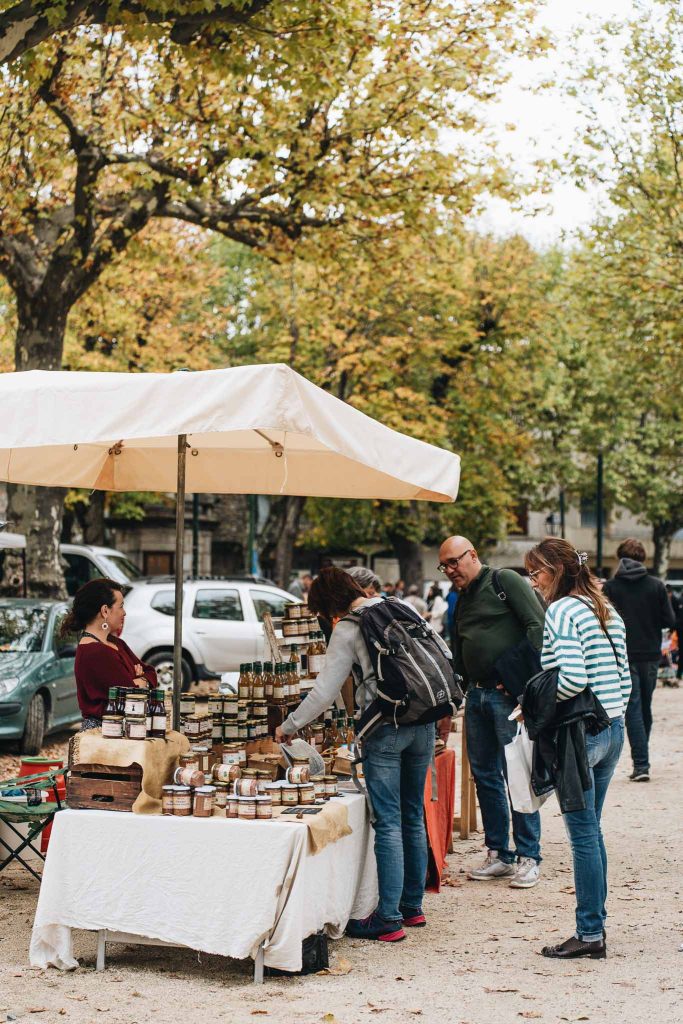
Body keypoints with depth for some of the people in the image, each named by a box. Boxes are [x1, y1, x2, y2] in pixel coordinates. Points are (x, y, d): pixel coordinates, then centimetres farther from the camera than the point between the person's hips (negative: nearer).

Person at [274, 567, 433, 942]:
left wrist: (289, 727, 5)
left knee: (388, 823, -4)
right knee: (413, 817, 15)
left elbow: (324, 692, -7)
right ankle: (412, 906, 24)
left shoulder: (347, 630, -5)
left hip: (385, 728, -7)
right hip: (423, 723, 7)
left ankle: (389, 918, -3)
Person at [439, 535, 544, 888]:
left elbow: (538, 625, -11)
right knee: (485, 775, 8)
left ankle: (528, 858, -1)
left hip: (509, 692, -8)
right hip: (476, 694, 8)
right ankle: (499, 854, 15)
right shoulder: (462, 600, 20)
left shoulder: (506, 581, -3)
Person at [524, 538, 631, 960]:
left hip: (577, 734, -9)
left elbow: (573, 679, -23)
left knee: (583, 834, -2)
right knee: (592, 831, 15)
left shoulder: (561, 612, -13)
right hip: (613, 730, 9)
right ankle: (596, 923, 20)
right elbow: (624, 677, 14)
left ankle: (590, 934, 3)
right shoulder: (608, 611, 13)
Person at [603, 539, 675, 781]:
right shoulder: (656, 586, -2)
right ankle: (642, 761, 24)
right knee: (645, 709, 15)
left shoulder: (610, 587, -6)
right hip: (651, 656, 2)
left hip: (624, 657, -2)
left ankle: (641, 764, -10)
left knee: (633, 711, -1)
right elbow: (669, 621, -2)